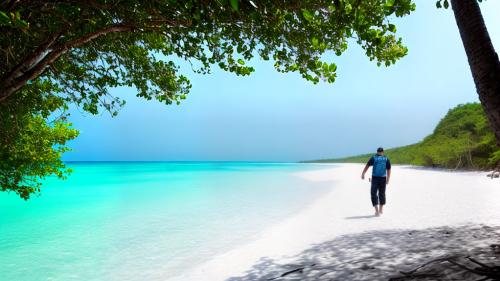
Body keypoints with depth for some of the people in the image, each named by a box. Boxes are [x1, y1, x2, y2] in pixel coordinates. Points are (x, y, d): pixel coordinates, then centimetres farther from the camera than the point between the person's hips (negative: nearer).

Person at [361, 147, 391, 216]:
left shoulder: (373, 158, 0)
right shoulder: (386, 159, 4)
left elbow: (367, 166, 1)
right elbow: (389, 170, 3)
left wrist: (363, 174, 10)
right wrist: (388, 180, 11)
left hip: (375, 178, -2)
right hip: (383, 179, 2)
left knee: (374, 194, 2)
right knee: (382, 193, 18)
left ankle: (377, 211, -9)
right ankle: (381, 209, 30)